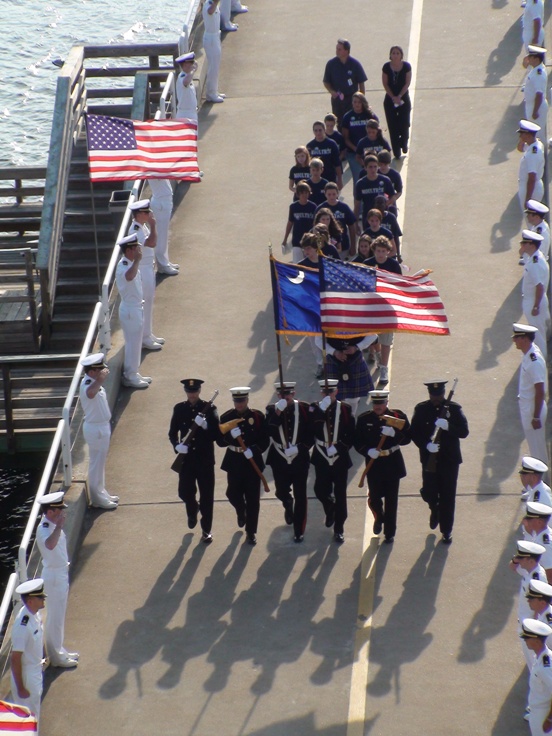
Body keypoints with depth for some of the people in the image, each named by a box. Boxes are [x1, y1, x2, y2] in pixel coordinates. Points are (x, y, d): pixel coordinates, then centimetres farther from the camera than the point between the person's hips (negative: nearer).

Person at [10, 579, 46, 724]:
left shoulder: (35, 614, -5)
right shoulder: (22, 626, -32)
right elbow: (15, 659, -27)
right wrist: (20, 688, -21)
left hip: (36, 671, 8)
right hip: (26, 675, -8)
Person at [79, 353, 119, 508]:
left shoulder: (94, 383, 4)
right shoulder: (87, 385, -28)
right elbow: (90, 393, -55)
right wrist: (100, 380, -56)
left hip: (102, 426, 10)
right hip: (95, 429, -10)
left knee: (100, 462, 22)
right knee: (97, 462, 2)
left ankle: (101, 493, 35)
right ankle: (98, 498, 13)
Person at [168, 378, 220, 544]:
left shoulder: (209, 409, -5)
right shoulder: (179, 409, 1)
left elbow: (216, 434, -8)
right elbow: (173, 433, 3)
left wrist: (205, 426, -27)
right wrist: (177, 445, -16)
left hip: (205, 459, -2)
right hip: (186, 458, 2)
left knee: (207, 495, 1)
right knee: (185, 492, 5)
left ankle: (206, 530, 13)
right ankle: (192, 512, 40)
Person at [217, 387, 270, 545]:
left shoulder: (258, 416, -5)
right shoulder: (226, 418, -1)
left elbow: (265, 440, -5)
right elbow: (220, 441, -4)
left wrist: (254, 450, -22)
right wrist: (230, 436, -24)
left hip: (253, 461, -2)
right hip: (234, 462, 2)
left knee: (253, 498, 0)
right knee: (233, 494, 6)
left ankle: (251, 532, 9)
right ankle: (241, 512, 41)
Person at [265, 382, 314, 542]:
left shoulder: (304, 409, -5)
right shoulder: (272, 409, -2)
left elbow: (311, 434, -5)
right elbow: (269, 431, -18)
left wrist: (299, 448, -17)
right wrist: (278, 413, -27)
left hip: (300, 459, -1)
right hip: (279, 460, 1)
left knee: (300, 496, 3)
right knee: (281, 492, 11)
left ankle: (299, 531, 13)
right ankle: (288, 506, 47)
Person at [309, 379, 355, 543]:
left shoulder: (344, 409, -4)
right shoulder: (315, 408, -3)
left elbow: (351, 435, -4)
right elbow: (312, 429, -22)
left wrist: (338, 448, -15)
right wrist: (322, 409, -28)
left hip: (340, 458, -1)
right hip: (322, 458, 1)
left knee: (340, 494, 3)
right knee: (321, 491, 4)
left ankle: (339, 529, 14)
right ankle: (330, 511, 38)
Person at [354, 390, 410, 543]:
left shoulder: (398, 416, -4)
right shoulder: (364, 419, -3)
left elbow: (407, 438, -8)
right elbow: (357, 442, -2)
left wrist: (394, 433, -27)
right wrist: (368, 451, -22)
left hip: (393, 463, -1)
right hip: (374, 463, 1)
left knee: (391, 500, 4)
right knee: (374, 498, 3)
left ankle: (389, 533, 15)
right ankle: (379, 518, 36)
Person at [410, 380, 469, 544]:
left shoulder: (454, 408, -3)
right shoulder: (421, 409, 0)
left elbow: (464, 432, -9)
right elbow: (414, 432, -3)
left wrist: (448, 427, -27)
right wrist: (426, 445, -20)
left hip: (450, 459, -1)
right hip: (429, 458, 1)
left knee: (448, 496, 2)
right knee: (428, 492, -3)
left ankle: (446, 530, 15)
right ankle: (435, 510, 33)